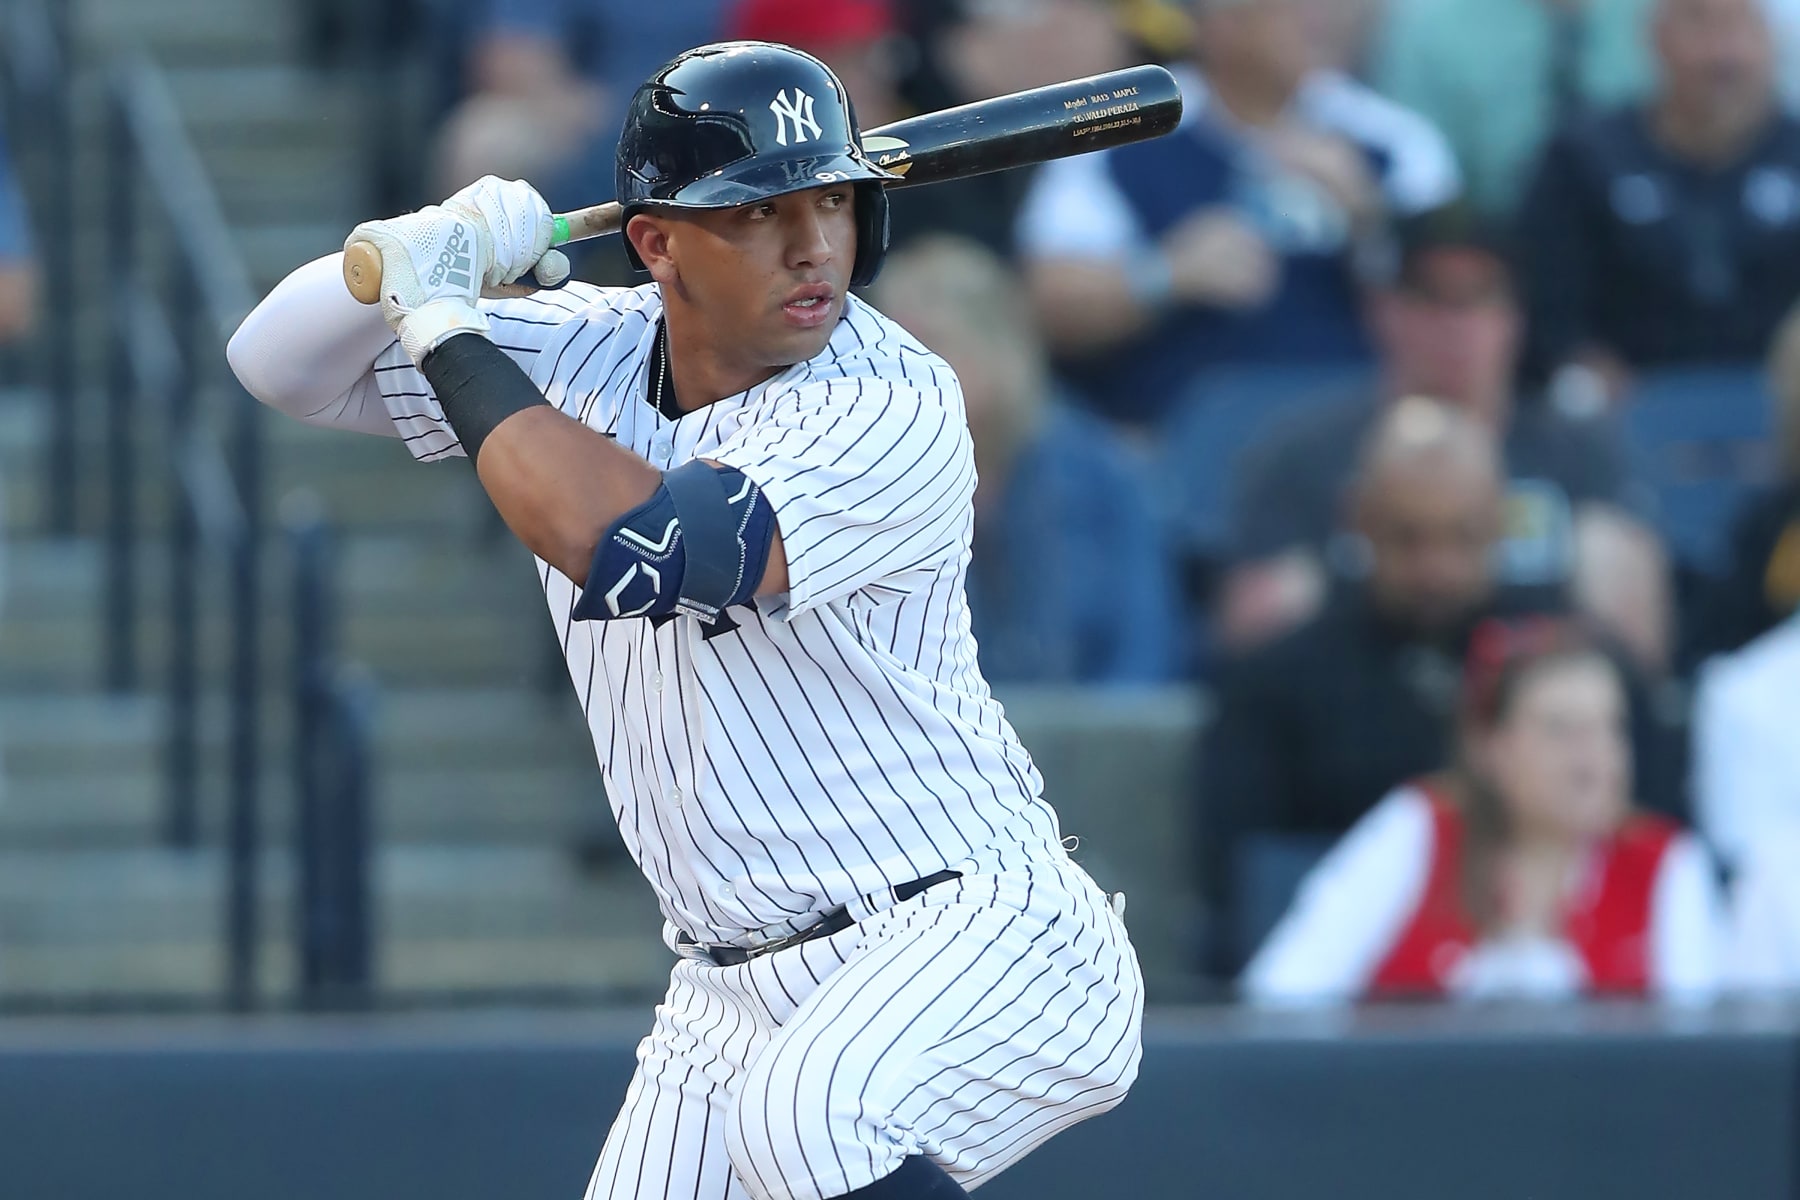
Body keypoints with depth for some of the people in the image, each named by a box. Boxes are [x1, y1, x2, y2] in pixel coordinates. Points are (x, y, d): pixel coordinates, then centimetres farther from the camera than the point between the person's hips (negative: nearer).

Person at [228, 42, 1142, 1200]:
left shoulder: (894, 410, -18)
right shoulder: (587, 354, 3)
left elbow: (626, 546, -31)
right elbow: (283, 363, 7)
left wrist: (445, 323, -19)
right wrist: (424, 255, -14)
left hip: (973, 940, -7)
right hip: (735, 994, 7)